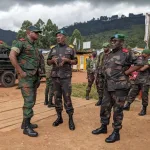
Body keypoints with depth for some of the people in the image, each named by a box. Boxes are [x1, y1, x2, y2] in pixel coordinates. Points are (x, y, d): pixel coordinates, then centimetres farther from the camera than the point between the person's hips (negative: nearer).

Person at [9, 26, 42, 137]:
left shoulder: (34, 46, 19)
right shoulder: (21, 42, -8)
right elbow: (12, 56, -21)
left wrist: (38, 73, 14)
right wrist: (20, 72, -22)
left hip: (34, 77, 9)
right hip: (26, 77, -9)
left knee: (31, 101, 11)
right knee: (29, 101, -11)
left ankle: (25, 122, 23)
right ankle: (27, 127, -3)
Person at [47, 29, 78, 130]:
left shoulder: (70, 49, 3)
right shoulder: (53, 49, 12)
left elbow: (75, 61, 5)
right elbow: (48, 62, 15)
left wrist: (67, 60, -13)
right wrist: (53, 60, -8)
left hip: (66, 77, -3)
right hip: (55, 77, 4)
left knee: (67, 98, -3)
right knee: (57, 97, 8)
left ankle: (71, 119, 7)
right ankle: (59, 117, 21)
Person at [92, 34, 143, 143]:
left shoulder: (126, 54, -9)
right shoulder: (110, 54, 14)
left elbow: (139, 63, -13)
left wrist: (126, 73, -14)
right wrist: (107, 76, 10)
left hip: (119, 87, -8)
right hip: (108, 86, 8)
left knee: (117, 110, 2)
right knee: (105, 107, 15)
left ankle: (116, 133, 15)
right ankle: (104, 127, 32)